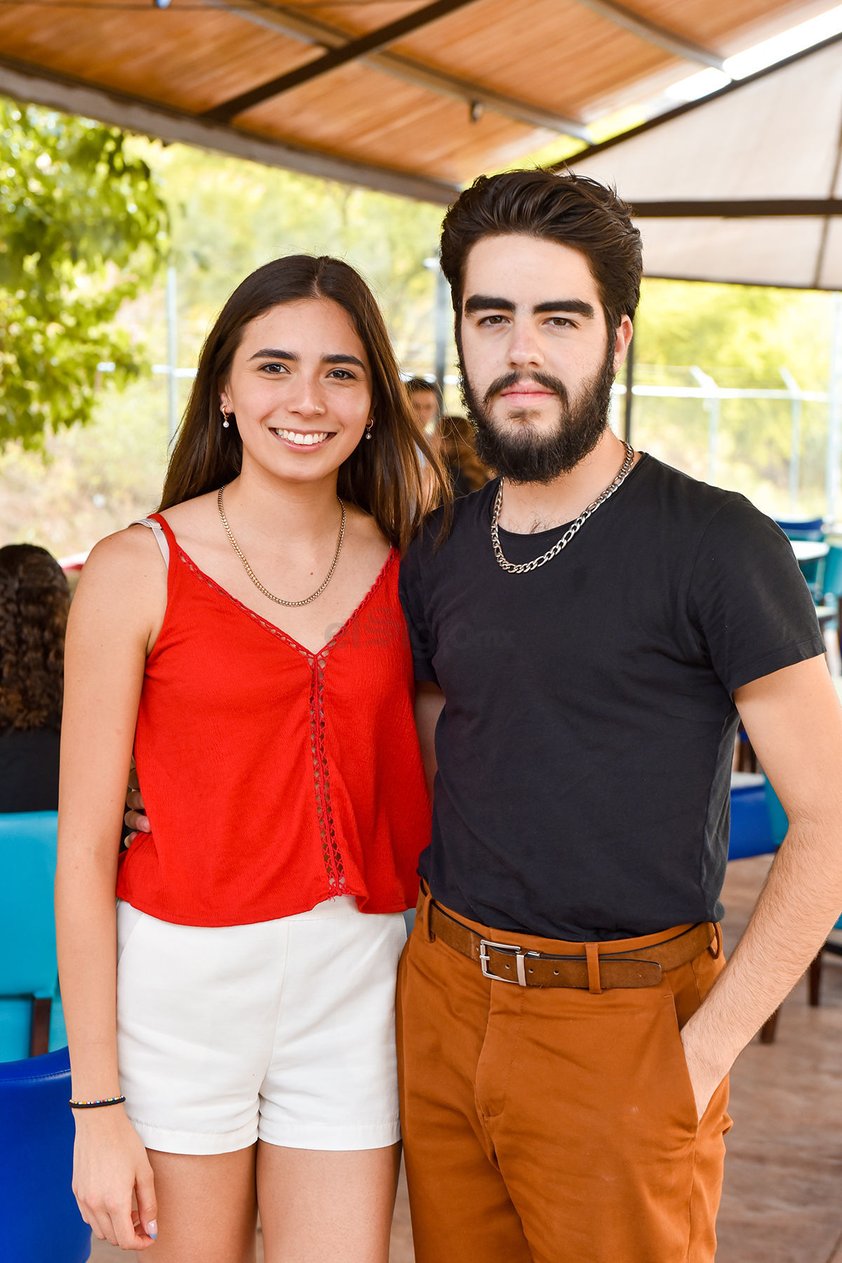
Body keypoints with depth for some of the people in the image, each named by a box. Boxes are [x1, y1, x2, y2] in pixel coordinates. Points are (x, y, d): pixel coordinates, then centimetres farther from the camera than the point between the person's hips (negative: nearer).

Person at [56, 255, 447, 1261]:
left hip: (353, 987, 3)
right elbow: (83, 848, -7)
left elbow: (420, 808, 10)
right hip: (182, 983, -2)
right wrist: (98, 1103, -8)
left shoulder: (403, 569, 3)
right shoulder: (137, 570, -7)